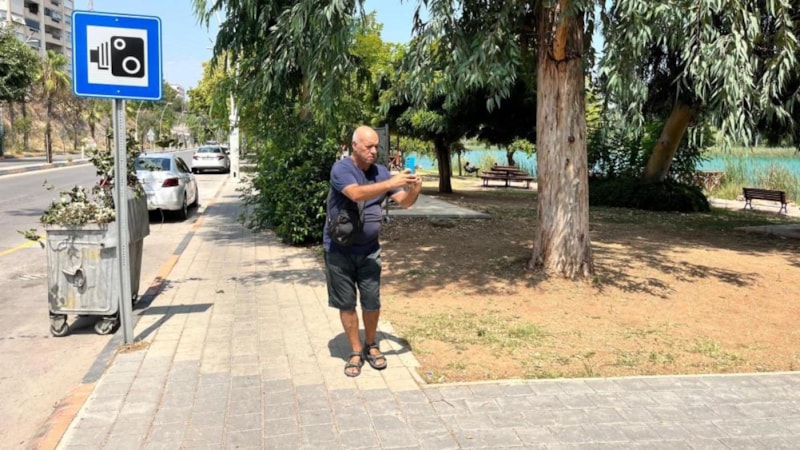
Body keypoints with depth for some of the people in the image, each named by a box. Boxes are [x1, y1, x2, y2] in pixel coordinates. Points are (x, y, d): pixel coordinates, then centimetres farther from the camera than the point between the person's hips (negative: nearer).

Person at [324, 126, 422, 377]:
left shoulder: (381, 172, 3)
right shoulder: (341, 169, -14)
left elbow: (404, 202, 0)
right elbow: (357, 194, -33)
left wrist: (414, 190, -22)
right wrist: (391, 183, -39)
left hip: (369, 249, 4)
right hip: (339, 249, -4)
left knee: (372, 301, 6)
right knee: (346, 303, 6)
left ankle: (371, 346, 28)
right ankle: (355, 351, 20)